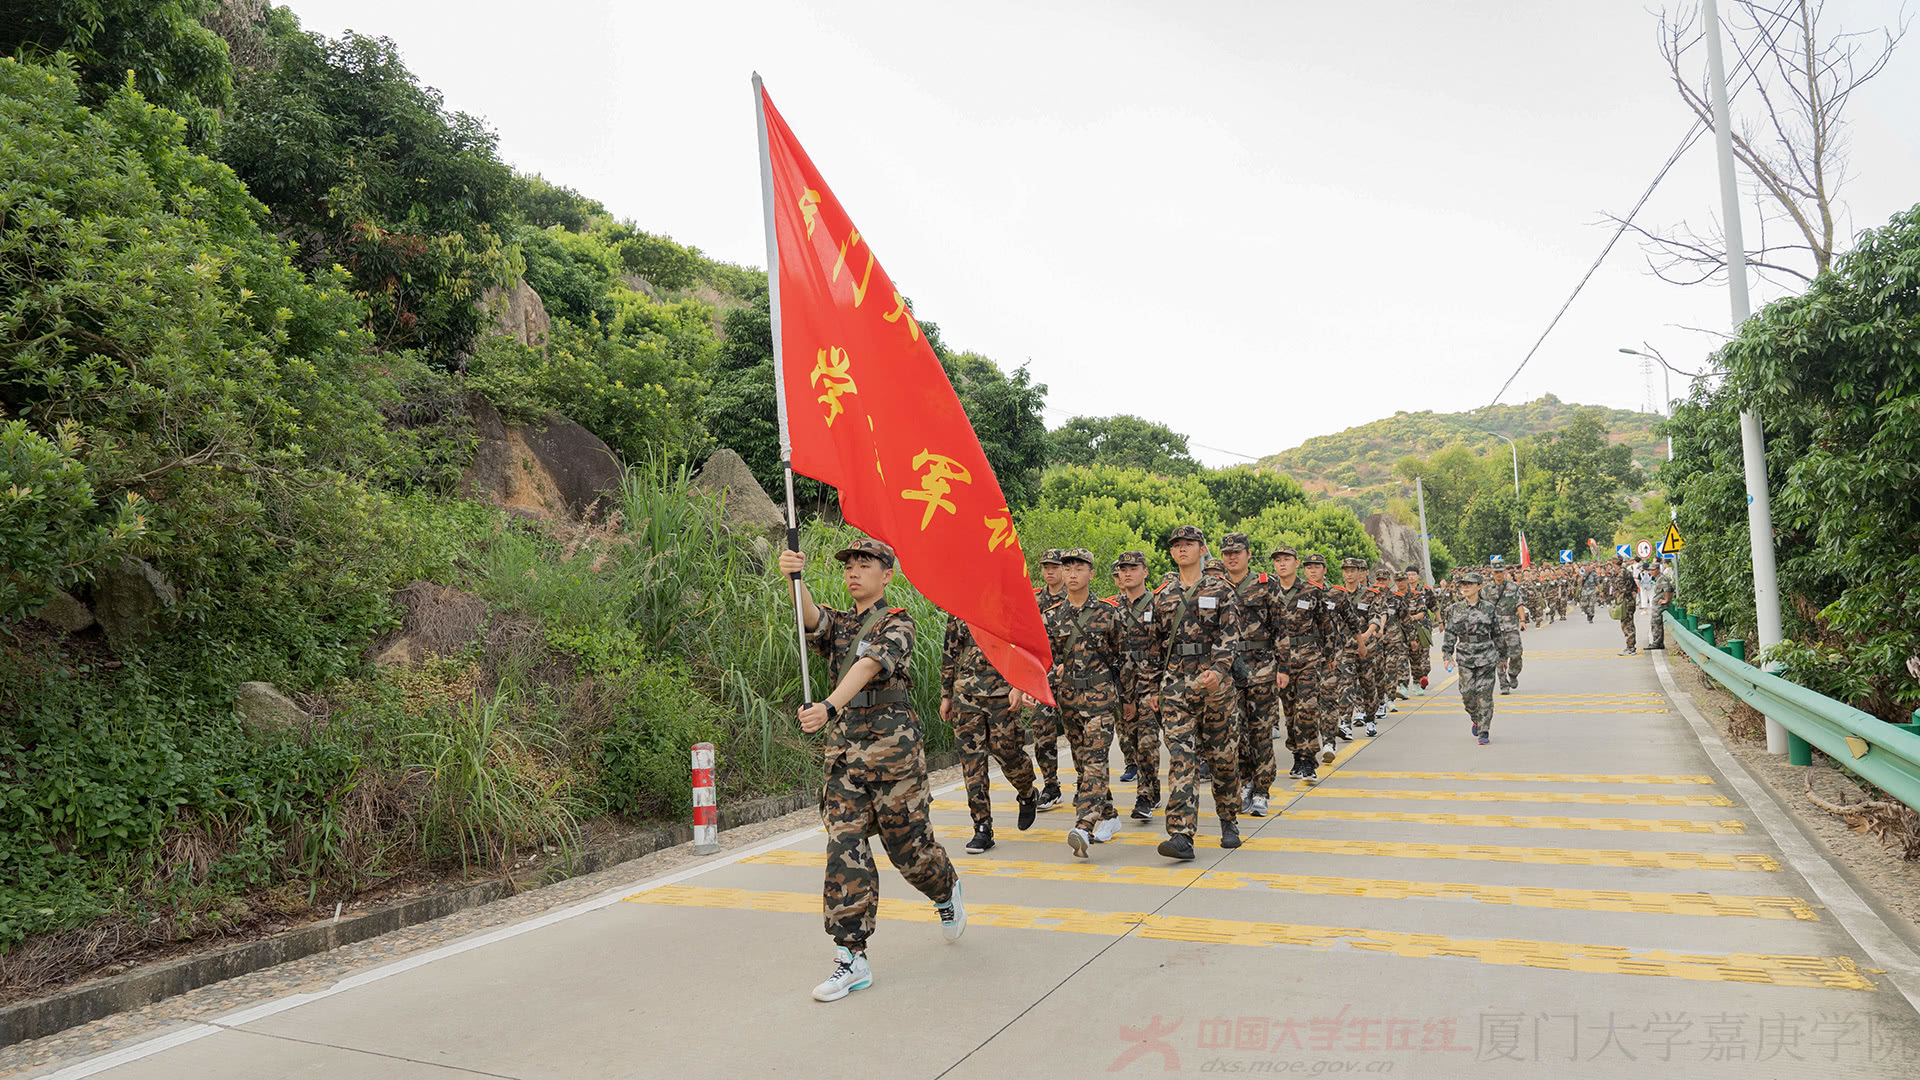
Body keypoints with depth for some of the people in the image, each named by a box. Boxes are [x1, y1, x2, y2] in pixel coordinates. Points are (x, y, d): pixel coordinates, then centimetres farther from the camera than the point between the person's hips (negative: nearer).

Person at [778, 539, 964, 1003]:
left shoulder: (897, 623, -4)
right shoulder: (838, 623, 14)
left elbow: (867, 667, -23)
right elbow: (810, 617, -11)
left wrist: (829, 706, -41)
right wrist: (795, 579, -33)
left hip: (892, 744, -5)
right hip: (843, 748, 5)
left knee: (908, 843, 7)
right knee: (844, 848, -3)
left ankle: (947, 892, 40)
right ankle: (852, 957, 4)